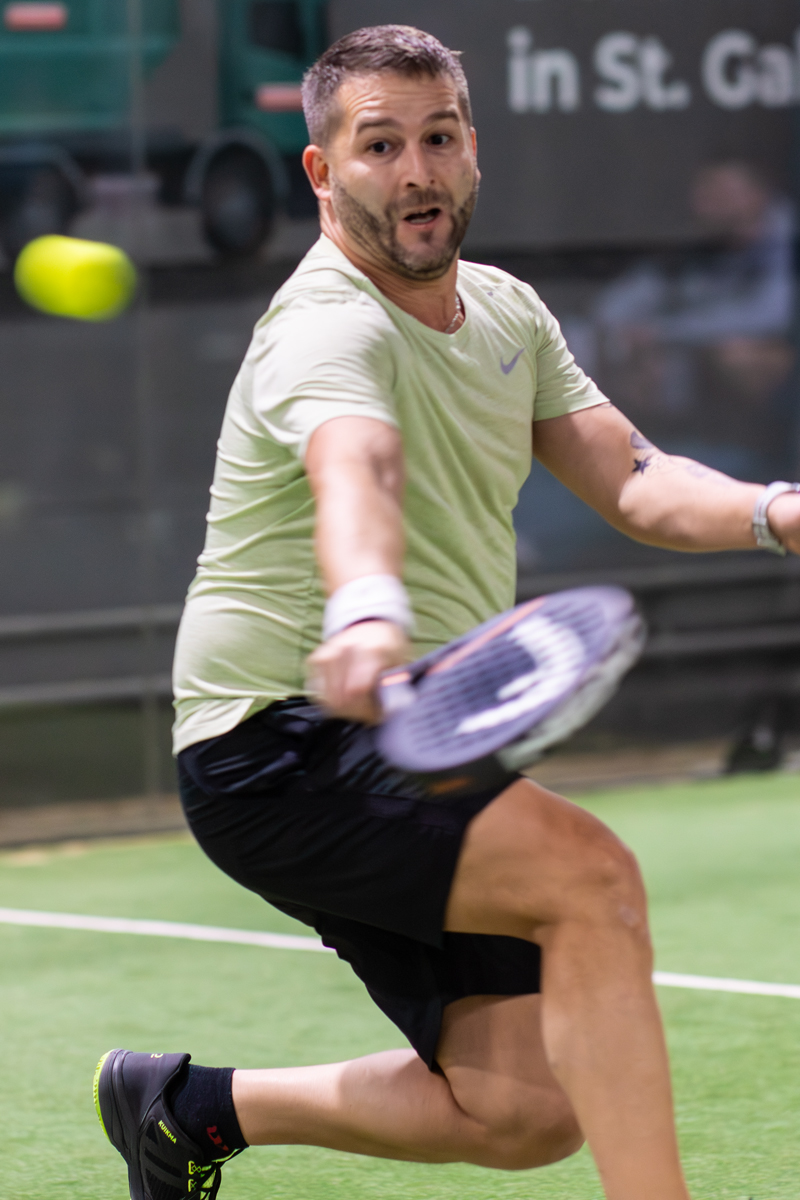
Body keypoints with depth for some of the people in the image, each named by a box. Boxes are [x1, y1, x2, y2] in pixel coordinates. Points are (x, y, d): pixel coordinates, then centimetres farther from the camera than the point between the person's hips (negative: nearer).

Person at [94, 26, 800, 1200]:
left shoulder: (507, 312, 10)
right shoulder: (331, 329, -19)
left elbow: (632, 482, 4)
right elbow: (354, 474, -41)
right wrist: (366, 612, -63)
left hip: (419, 751, 9)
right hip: (282, 746, -9)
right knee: (591, 872, -30)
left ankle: (194, 1105, 22)